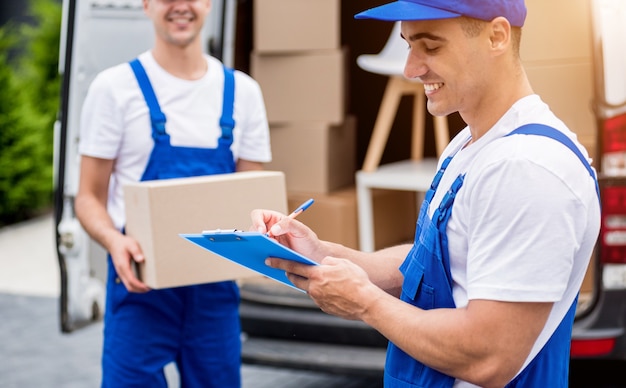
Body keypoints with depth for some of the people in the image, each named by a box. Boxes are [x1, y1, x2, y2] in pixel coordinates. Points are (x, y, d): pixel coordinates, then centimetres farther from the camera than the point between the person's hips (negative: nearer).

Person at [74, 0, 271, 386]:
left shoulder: (242, 91, 7)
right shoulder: (115, 87, -2)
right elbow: (90, 196, 0)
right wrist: (114, 241, -22)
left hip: (216, 286, 3)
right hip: (140, 282, -3)